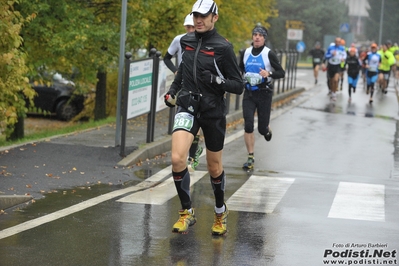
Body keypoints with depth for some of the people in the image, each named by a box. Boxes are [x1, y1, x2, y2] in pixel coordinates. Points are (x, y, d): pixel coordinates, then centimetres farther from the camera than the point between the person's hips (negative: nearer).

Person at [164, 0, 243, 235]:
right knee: (177, 158, -19)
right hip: (188, 107, 3)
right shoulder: (187, 41, 4)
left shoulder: (223, 48, -10)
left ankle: (221, 212, 38)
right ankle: (187, 212, -2)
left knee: (214, 167, 12)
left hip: (213, 111, -3)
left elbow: (238, 86, -9)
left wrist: (217, 80, -26)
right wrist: (172, 91, 14)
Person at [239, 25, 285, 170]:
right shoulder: (246, 52, 5)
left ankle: (267, 130, 43)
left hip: (264, 92, -3)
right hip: (249, 93, 3)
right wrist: (243, 77, 5)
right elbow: (241, 68, 24)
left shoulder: (269, 54, -7)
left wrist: (269, 74, -24)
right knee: (248, 125, -9)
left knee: (262, 128, 3)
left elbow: (281, 73, -7)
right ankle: (250, 158, -1)